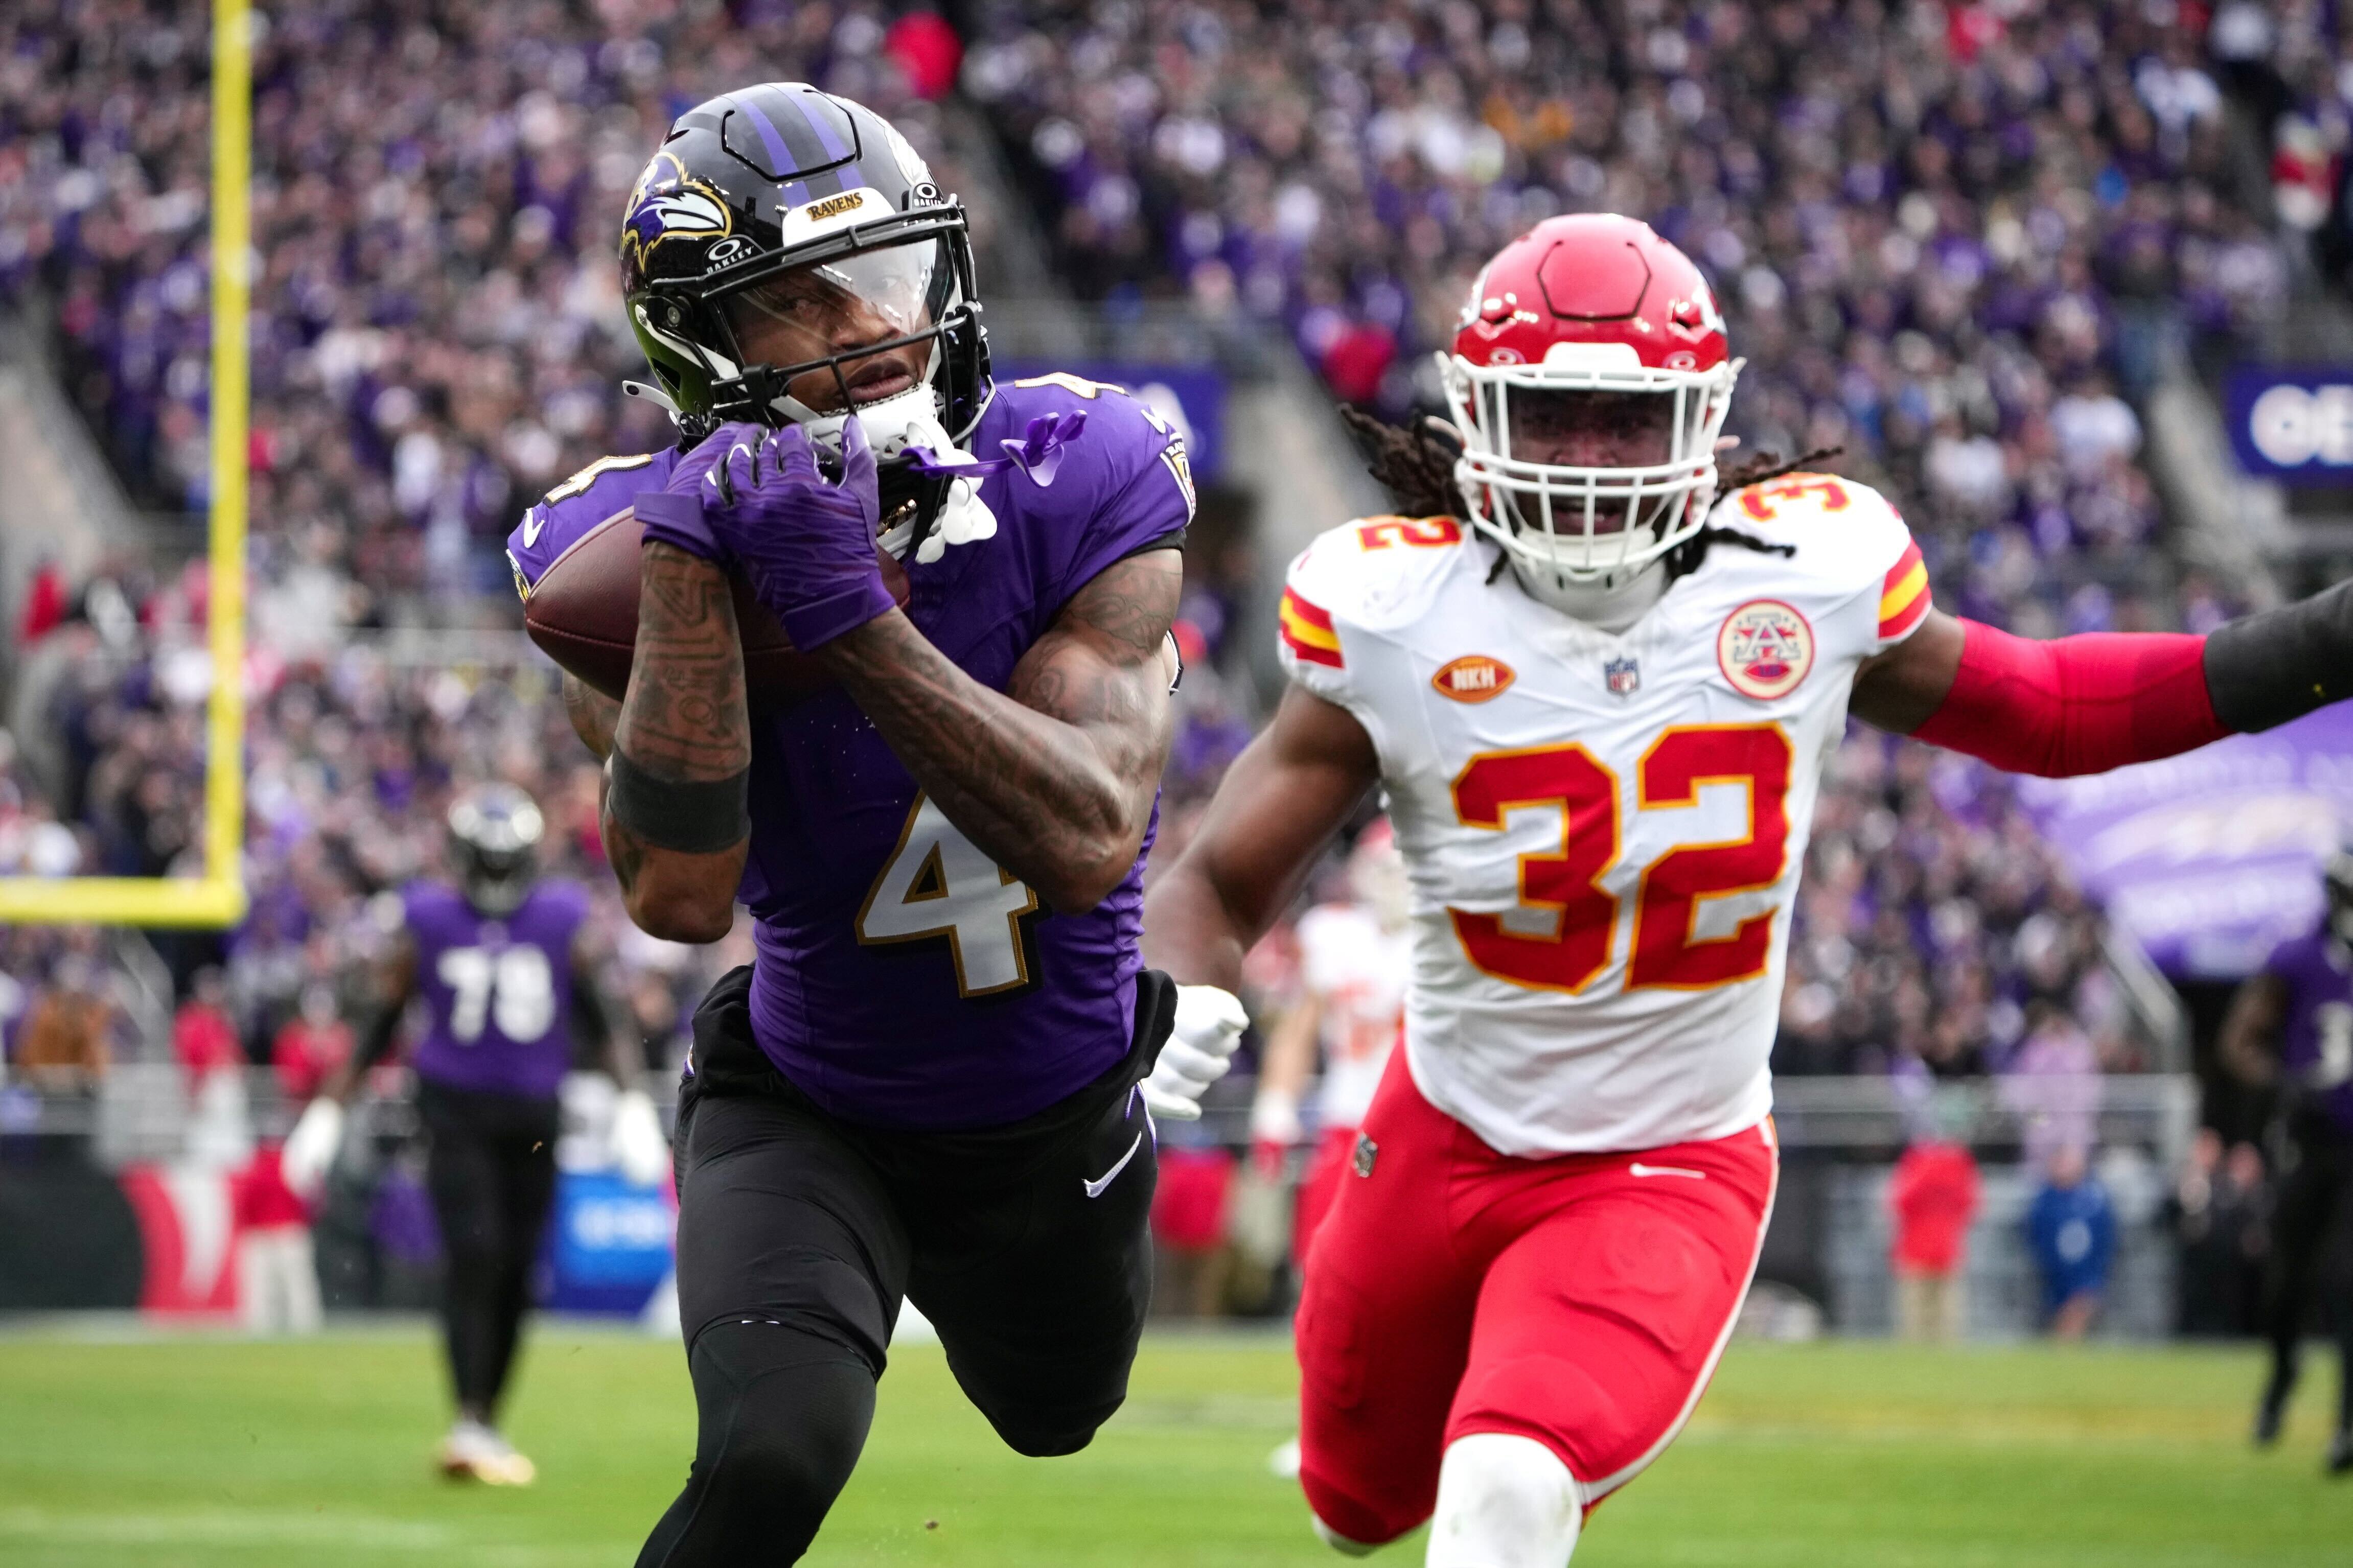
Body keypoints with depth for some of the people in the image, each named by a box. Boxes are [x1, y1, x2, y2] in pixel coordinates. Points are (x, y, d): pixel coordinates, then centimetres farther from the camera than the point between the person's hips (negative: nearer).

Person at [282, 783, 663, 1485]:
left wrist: (633, 1102, -5)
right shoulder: (427, 924, 2)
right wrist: (327, 1111, 3)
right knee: (474, 1256, -18)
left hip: (533, 1113, 2)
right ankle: (469, 1423, -22)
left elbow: (601, 1024, 7)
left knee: (515, 1275, 3)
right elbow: (380, 1027, 7)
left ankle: (486, 1429, 14)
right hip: (456, 1110, -2)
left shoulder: (562, 922, 4)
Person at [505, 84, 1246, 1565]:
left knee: (1058, 1417, 29)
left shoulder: (1080, 479, -23)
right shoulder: (634, 543, -23)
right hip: (814, 1116, -2)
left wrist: (854, 611, -42)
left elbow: (1088, 845, -33)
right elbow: (681, 893, -34)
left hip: (1046, 1134, 2)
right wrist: (693, 570, -41)